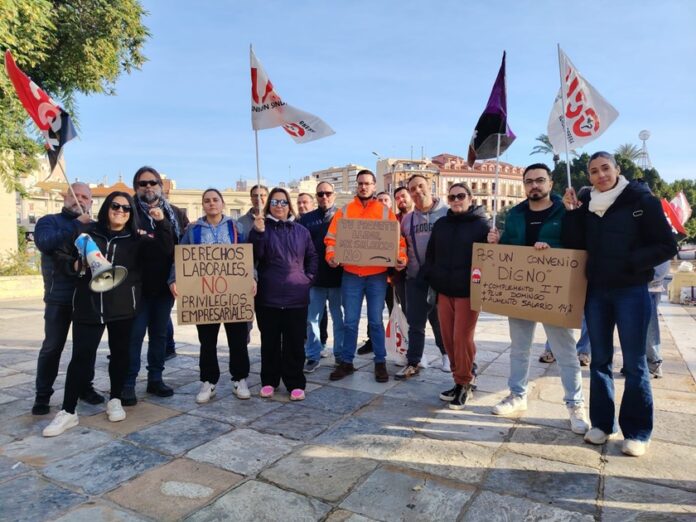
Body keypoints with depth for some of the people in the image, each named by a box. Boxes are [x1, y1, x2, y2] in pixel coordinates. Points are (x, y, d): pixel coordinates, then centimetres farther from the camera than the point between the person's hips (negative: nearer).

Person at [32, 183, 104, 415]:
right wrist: (77, 225, -18)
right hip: (60, 297, -2)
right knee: (52, 347, 4)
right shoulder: (50, 221, 2)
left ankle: (85, 387, 24)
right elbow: (45, 242, -19)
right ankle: (43, 395, 17)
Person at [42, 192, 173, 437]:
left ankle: (115, 400, 28)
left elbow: (165, 249, -8)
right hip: (88, 306, -1)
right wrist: (75, 265, -9)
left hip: (122, 307, 1)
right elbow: (62, 255, 12)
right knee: (81, 357, 1)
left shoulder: (136, 240, 5)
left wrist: (160, 223, -20)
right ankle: (68, 412, 11)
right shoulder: (87, 233, 5)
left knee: (119, 353, 11)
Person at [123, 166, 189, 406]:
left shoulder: (175, 213, 9)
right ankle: (128, 384, 10)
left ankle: (155, 378, 24)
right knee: (135, 334, 1)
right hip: (138, 284, -3)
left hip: (165, 284, 4)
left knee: (159, 333, 12)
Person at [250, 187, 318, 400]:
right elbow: (255, 256, -9)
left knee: (295, 342, 5)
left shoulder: (301, 231, 9)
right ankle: (269, 381, 23)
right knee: (270, 341, 10)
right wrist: (258, 233, -21)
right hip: (268, 296, -1)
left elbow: (312, 257, 15)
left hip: (296, 296, 1)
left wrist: (308, 278, 4)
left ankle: (295, 383, 15)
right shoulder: (262, 228, 3)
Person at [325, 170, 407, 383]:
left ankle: (380, 362, 19)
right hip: (351, 274, 1)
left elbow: (398, 239, 1)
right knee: (350, 321, 6)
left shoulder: (385, 212, 6)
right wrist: (331, 256, -16)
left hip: (377, 275, 0)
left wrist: (401, 258, -16)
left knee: (376, 321, 7)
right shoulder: (344, 211, 7)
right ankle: (347, 362, 19)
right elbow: (331, 238, 2)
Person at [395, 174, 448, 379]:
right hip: (415, 277, 3)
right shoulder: (407, 219, 10)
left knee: (440, 319, 11)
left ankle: (446, 354, 34)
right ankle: (413, 363, 15)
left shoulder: (447, 213, -3)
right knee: (415, 322, 7)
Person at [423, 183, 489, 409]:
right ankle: (460, 380, 24)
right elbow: (431, 254, 14)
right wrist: (430, 278, 6)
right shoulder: (440, 224, 11)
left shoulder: (481, 224, -3)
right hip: (443, 291, 5)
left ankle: (464, 384, 14)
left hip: (468, 292, -5)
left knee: (462, 339, -3)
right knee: (448, 338, 9)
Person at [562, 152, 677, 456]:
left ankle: (637, 431, 15)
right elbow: (575, 246, 1)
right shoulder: (586, 204, 6)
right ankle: (602, 422, 23)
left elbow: (667, 247, -7)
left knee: (634, 363, 2)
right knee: (600, 360, 11)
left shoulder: (641, 200, -6)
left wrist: (630, 262, -18)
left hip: (631, 292, -4)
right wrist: (571, 213, -6)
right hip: (596, 292, 4)